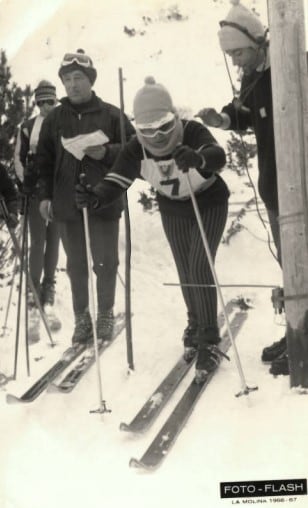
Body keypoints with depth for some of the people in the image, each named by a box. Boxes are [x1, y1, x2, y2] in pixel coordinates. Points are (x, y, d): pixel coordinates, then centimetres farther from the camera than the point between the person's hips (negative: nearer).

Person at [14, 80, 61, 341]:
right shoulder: (27, 128, 5)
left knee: (53, 242, 5)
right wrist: (25, 182, -2)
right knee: (38, 243, -8)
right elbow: (18, 157, 8)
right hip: (36, 190, -1)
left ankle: (48, 297, 13)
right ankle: (34, 304, -10)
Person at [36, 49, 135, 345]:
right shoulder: (54, 119, 8)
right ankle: (81, 317, 19)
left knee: (106, 262, 2)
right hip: (67, 204, 2)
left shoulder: (111, 115, 0)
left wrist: (107, 153, -15)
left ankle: (105, 314, 20)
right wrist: (44, 195, 2)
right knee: (75, 264, 8)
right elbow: (44, 160, 10)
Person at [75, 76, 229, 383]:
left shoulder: (193, 133, -34)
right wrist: (95, 198, -52)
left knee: (200, 268, -15)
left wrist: (198, 158, -76)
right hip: (173, 210, 4)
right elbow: (116, 182, -30)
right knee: (185, 272, 11)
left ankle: (209, 341, -5)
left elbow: (218, 157, -52)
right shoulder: (136, 149, -23)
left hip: (209, 204, -4)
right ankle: (196, 326, 35)